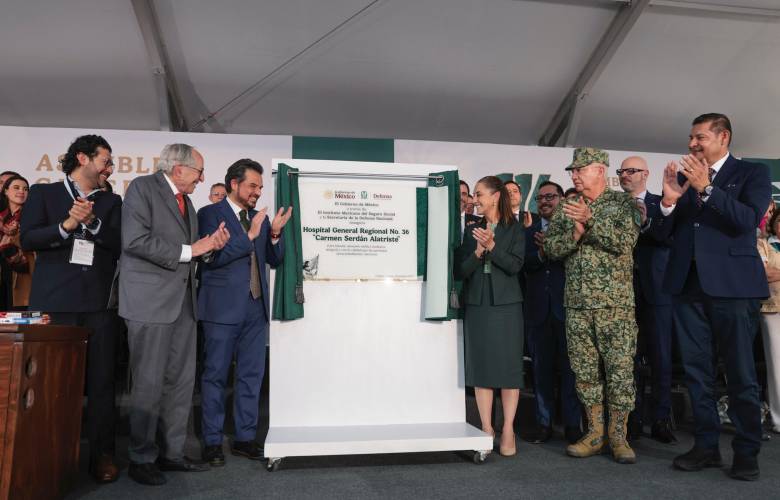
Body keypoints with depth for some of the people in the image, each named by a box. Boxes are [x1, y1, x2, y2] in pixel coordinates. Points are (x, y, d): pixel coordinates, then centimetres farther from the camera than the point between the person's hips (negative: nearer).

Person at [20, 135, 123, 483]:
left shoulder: (111, 201, 16)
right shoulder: (43, 193, 10)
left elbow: (120, 244, 3)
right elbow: (27, 239, -1)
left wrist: (91, 221, -11)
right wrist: (65, 225, -16)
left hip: (98, 303, 2)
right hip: (54, 301, -1)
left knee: (101, 380, 0)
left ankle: (102, 454, 8)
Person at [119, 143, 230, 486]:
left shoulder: (186, 201, 18)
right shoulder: (143, 188, -5)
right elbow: (135, 240, -18)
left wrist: (209, 246, 1)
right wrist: (189, 250, -15)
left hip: (183, 300, 8)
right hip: (151, 300, -7)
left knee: (181, 380, 10)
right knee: (149, 382, 0)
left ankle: (172, 452, 21)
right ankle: (141, 458, 15)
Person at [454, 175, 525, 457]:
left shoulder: (514, 230, 4)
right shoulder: (472, 230, 11)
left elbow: (515, 265, -7)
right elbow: (460, 272, 4)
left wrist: (492, 247, -19)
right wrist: (478, 252, -12)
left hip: (506, 305, -2)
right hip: (477, 305, 3)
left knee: (509, 367, 0)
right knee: (481, 367, 3)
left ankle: (508, 431, 9)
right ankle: (486, 429, 12)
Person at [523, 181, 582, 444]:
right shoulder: (529, 233, 13)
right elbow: (524, 266, -1)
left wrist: (551, 248, -21)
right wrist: (541, 254, -18)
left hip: (566, 306, -3)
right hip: (538, 309, 4)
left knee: (569, 366, 2)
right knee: (541, 368, 9)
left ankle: (573, 425, 12)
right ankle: (544, 424, 19)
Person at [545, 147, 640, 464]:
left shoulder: (623, 203, 3)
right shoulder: (566, 210, 13)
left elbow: (625, 240, -11)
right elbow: (551, 248, 4)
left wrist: (591, 221, -17)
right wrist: (575, 233, -12)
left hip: (616, 303, -3)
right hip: (577, 304, 4)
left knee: (621, 369, -1)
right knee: (585, 370, 8)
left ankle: (618, 435, 13)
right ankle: (595, 433, 20)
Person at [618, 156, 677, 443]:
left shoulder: (660, 204, 5)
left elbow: (670, 238, -11)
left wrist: (645, 222, -23)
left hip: (655, 291, -1)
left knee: (661, 358, 4)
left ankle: (661, 421, 15)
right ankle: (632, 420, 15)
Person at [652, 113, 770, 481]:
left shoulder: (752, 173, 3)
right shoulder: (682, 176, 13)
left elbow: (749, 220, -14)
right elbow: (661, 234, 7)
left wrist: (706, 188, -21)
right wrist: (669, 199, -11)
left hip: (732, 284, -4)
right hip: (687, 285, 4)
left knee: (740, 373, 3)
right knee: (696, 370, 9)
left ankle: (746, 452, 17)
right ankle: (707, 445, 20)